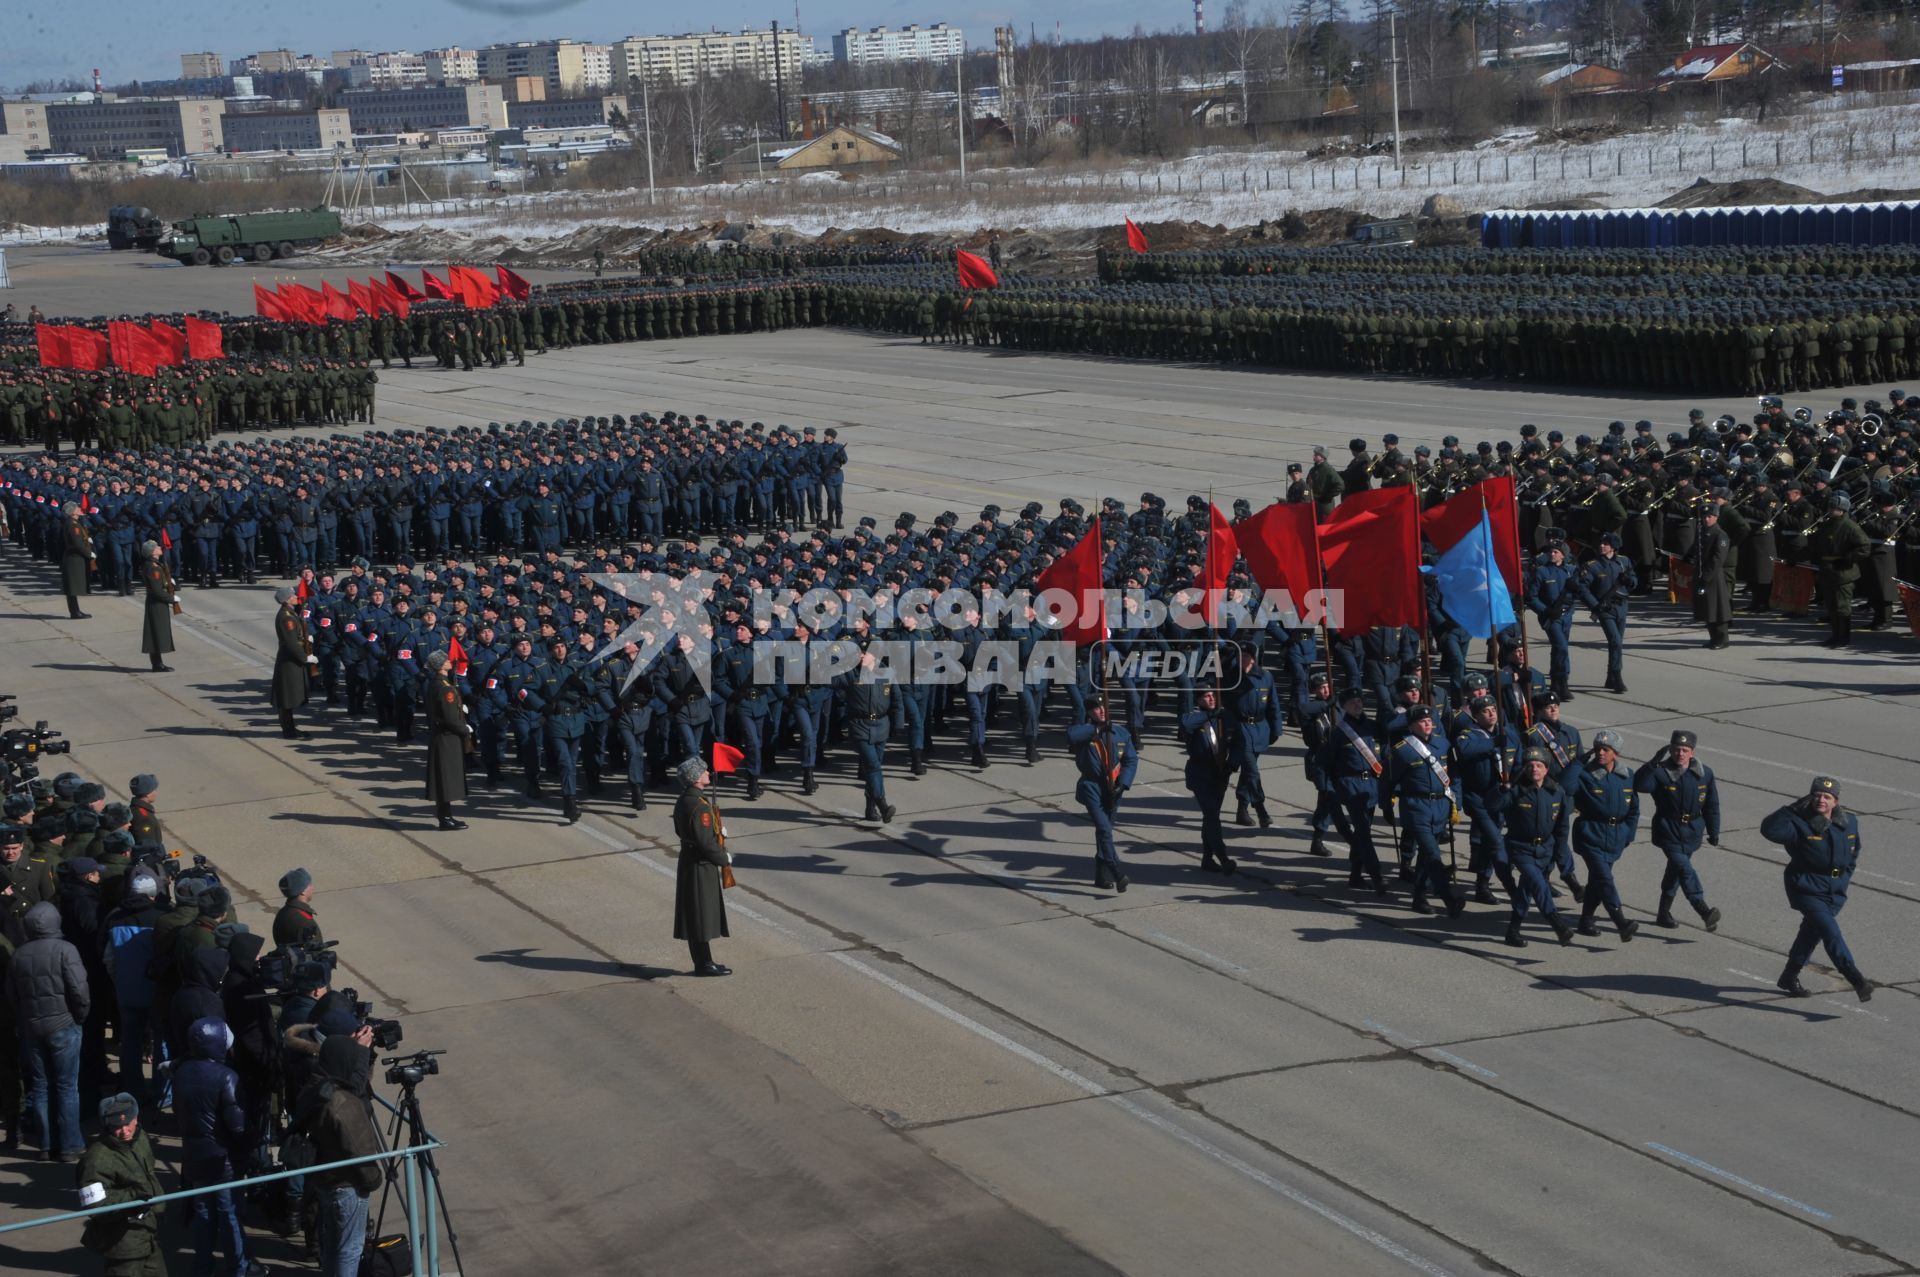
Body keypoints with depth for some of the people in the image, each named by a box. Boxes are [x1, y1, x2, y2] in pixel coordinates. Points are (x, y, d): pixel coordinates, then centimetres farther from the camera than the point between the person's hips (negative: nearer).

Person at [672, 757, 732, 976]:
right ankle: (705, 964, 4)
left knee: (696, 917, 15)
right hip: (700, 866, -10)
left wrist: (718, 829, 10)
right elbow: (705, 842, -24)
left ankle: (702, 962, 22)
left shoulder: (684, 801, 8)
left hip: (689, 862, 10)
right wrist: (724, 858, -8)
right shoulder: (699, 805, -23)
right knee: (702, 915, -2)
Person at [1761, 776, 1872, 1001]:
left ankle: (1789, 978, 35)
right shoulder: (1800, 824, -15)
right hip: (1807, 890, -6)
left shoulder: (1849, 823, 3)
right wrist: (1794, 809, -29)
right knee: (1830, 932, -20)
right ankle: (1857, 980, -26)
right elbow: (1769, 829, -30)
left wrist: (1844, 877, 13)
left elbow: (1853, 852, 21)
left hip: (1835, 893, 6)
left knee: (1811, 932, 17)